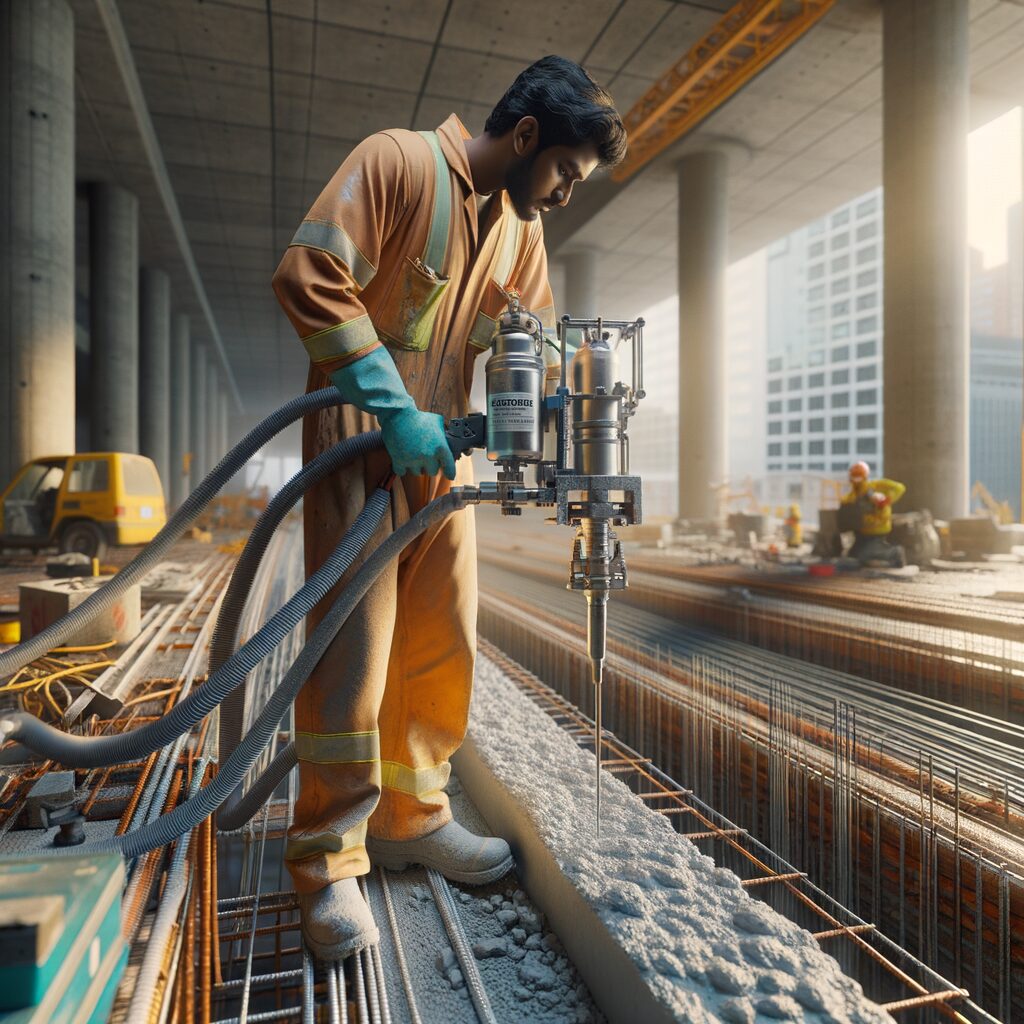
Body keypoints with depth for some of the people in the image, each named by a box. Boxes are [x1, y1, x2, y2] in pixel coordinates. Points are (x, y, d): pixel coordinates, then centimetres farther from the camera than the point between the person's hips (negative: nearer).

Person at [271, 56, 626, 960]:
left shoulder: (521, 226, 14)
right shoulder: (397, 161, -7)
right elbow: (310, 276, -15)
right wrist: (395, 411, -20)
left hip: (444, 450, 7)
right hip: (361, 440, -7)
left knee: (442, 642, 7)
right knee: (353, 644, -7)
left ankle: (410, 817, 23)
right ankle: (329, 860, 9)